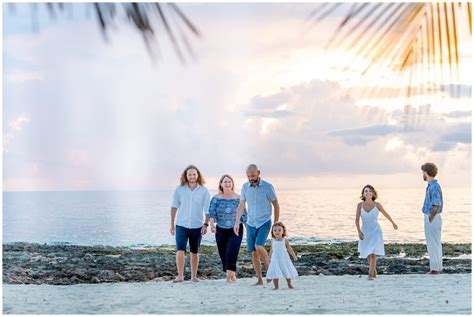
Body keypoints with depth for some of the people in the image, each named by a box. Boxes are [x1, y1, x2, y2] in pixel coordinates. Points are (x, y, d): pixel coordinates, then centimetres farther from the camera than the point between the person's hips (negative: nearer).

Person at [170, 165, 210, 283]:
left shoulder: (204, 191, -2)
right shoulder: (179, 189, -1)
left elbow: (207, 209, -1)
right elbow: (174, 207, 7)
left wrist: (206, 224, -11)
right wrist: (172, 224, 8)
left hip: (197, 226, 0)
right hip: (181, 225, 0)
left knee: (194, 252, 10)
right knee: (180, 250, -13)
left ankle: (194, 276, 21)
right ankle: (180, 275, -6)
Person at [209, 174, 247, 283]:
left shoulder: (238, 199, -2)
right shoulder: (216, 199, 0)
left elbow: (243, 215, 2)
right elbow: (211, 213, -8)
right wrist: (211, 224, -26)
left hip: (236, 230, -2)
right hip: (221, 230, 2)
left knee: (231, 253, -16)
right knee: (223, 254, 7)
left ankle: (229, 275, -9)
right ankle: (232, 275, 24)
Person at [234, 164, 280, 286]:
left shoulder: (267, 187, -9)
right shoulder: (245, 187, 1)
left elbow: (276, 205, -2)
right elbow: (241, 205, 3)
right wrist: (237, 222, -8)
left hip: (264, 222, -4)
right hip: (251, 224, 4)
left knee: (258, 246, -23)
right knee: (254, 253, 3)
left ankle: (269, 269, 1)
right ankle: (259, 279, 13)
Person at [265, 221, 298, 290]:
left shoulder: (285, 240, -5)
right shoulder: (273, 241, 1)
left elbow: (289, 249, -2)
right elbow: (271, 250, 11)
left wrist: (294, 256, -12)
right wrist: (269, 258, 13)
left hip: (284, 259, -1)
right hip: (275, 260, 1)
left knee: (287, 272, 11)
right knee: (275, 273, -6)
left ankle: (289, 284, 31)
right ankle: (276, 286, 6)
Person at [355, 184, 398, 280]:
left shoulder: (377, 205, -15)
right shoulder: (360, 205, -14)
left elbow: (385, 213, 3)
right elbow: (357, 220, -9)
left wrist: (393, 223, 16)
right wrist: (359, 232, -21)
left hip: (376, 232, -3)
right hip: (365, 232, 3)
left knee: (373, 253, -17)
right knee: (368, 254, 18)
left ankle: (371, 275, -10)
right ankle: (374, 269, 44)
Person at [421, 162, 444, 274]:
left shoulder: (434, 187, -18)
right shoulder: (432, 186, 13)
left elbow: (436, 206, -24)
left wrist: (430, 219, -19)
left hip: (432, 219, -10)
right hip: (432, 218, 10)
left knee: (433, 244, -5)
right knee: (435, 244, 14)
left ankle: (435, 269, -1)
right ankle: (437, 268, 21)